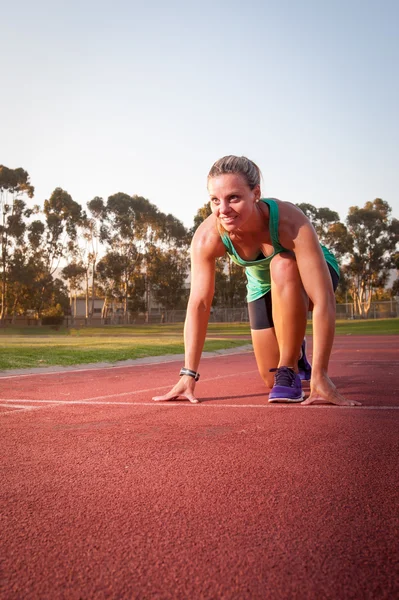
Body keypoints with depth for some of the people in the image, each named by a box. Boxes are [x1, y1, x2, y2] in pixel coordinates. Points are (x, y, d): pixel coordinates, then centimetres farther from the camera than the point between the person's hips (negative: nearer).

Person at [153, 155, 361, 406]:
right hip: (264, 287, 3)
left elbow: (323, 301, -42)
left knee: (282, 265, -39)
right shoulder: (207, 237, -32)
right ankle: (294, 354, 40)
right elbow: (199, 304, -27)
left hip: (312, 274, -3)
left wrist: (320, 376, -45)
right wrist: (189, 375, -29)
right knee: (271, 381, 2)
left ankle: (290, 371, -22)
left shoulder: (290, 221, -41)